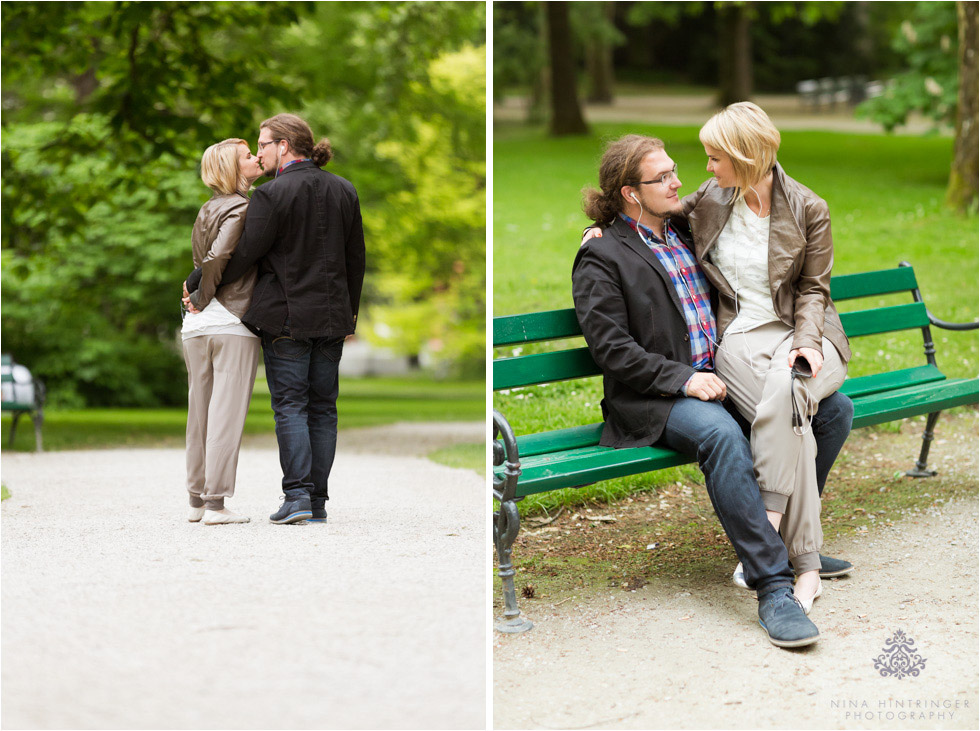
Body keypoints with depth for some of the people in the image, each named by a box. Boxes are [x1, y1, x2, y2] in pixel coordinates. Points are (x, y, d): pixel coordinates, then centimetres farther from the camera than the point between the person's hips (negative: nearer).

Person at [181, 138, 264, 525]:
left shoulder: (210, 209, 16)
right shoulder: (241, 208, -9)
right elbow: (217, 257, -19)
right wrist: (204, 298, -7)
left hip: (197, 325, 7)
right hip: (233, 323, -7)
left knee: (200, 413, 11)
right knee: (227, 413, -4)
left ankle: (197, 500, 17)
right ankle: (216, 503, -5)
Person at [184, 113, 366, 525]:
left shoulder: (273, 195, -13)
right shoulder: (344, 191, 7)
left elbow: (241, 255, -13)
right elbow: (355, 258, 12)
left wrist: (195, 283, 1)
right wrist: (349, 312, 21)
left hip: (285, 315, -5)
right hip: (331, 315, 5)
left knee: (289, 404, -1)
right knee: (323, 406, 7)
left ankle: (297, 495, -10)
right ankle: (317, 502, 7)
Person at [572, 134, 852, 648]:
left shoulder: (686, 230, 19)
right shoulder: (601, 257, -4)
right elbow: (610, 347, -12)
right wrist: (682, 378, -20)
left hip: (721, 378, 8)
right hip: (658, 396, -7)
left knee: (834, 407, -6)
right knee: (721, 434, -38)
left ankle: (784, 539, 5)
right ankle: (773, 587, -38)